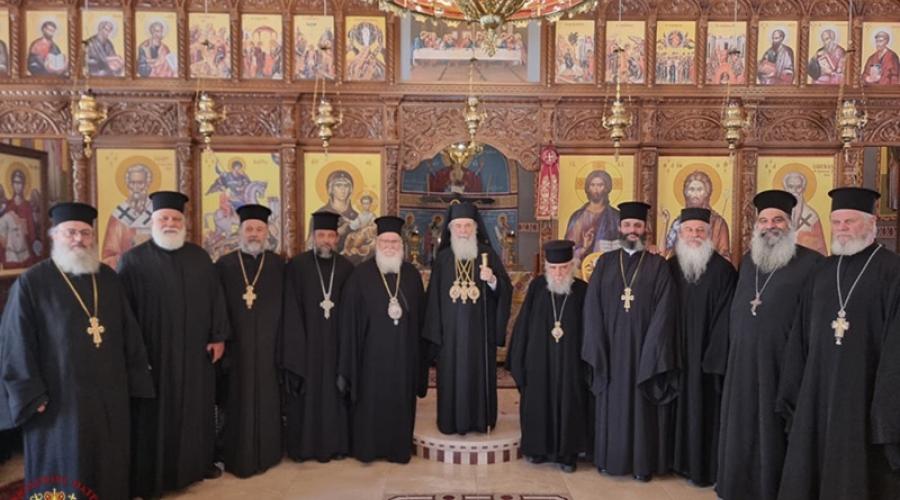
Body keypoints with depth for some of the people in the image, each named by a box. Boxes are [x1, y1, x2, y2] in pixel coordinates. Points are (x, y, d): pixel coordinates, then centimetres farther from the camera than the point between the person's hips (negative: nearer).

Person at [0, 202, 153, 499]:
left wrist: (135, 381, 6)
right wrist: (31, 396, -11)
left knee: (109, 467, 14)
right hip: (61, 399, -4)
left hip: (109, 395, 4)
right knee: (65, 474, 7)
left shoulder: (108, 279, 6)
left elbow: (129, 333, 9)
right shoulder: (31, 283, -7)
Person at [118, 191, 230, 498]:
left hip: (196, 352, 4)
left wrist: (218, 336, 1)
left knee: (196, 410, 15)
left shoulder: (199, 257, 8)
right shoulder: (133, 260, -4)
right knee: (156, 414, 6)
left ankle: (199, 463, 32)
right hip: (153, 354, -4)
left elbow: (215, 297, 8)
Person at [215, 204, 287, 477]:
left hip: (268, 347, 1)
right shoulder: (224, 265, 2)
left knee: (266, 402, 8)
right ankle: (239, 458, 18)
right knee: (239, 403, 5)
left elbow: (285, 309, 2)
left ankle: (265, 454, 23)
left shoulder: (278, 265, 4)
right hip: (236, 347, -1)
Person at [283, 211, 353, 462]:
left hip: (336, 342, 2)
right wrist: (294, 345, -11)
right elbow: (291, 310, -5)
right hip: (306, 341, -2)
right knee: (308, 393, 4)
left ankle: (335, 443, 19)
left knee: (335, 392, 8)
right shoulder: (297, 265, -2)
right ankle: (304, 445, 15)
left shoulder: (346, 268, 5)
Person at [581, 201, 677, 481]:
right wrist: (597, 349, -8)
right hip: (611, 349, 2)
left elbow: (663, 313, -6)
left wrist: (652, 354, -14)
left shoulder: (658, 266, 0)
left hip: (643, 349, -2)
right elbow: (593, 307, 1)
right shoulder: (605, 263, 6)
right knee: (612, 405, 10)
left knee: (642, 408, 5)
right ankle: (610, 457, 24)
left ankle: (642, 463, 18)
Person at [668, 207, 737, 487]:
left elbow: (724, 318, -10)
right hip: (676, 353, 4)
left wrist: (714, 357, -14)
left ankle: (704, 467, 15)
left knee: (704, 410, 2)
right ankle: (681, 460, 26)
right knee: (682, 407, 13)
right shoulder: (670, 268, 4)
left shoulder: (723, 270, -7)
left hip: (705, 355, -4)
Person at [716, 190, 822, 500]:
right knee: (743, 430, 13)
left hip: (783, 361, -5)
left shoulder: (810, 262, -7)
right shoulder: (747, 261, 12)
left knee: (774, 431, 5)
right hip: (743, 361, 5)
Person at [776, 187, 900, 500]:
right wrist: (794, 391, 9)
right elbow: (802, 335, 10)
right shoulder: (822, 272, 9)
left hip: (864, 390, -5)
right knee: (812, 469, 12)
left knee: (860, 475, 6)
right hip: (818, 389, 5)